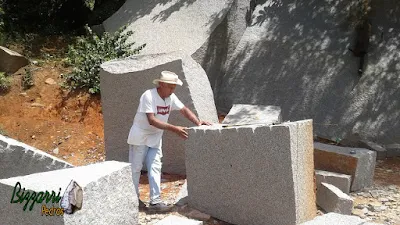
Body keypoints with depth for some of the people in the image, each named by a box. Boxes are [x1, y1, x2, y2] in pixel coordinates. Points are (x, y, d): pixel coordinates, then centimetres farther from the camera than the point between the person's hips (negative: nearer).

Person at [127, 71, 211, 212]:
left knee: (155, 168, 0)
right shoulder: (148, 96, -24)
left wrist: (198, 122, -17)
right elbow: (152, 120, -31)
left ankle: (155, 201, 2)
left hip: (155, 138, 6)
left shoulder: (171, 97, -4)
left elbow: (184, 110, 1)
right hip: (140, 137, -5)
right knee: (135, 168, 4)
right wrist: (174, 129, -37)